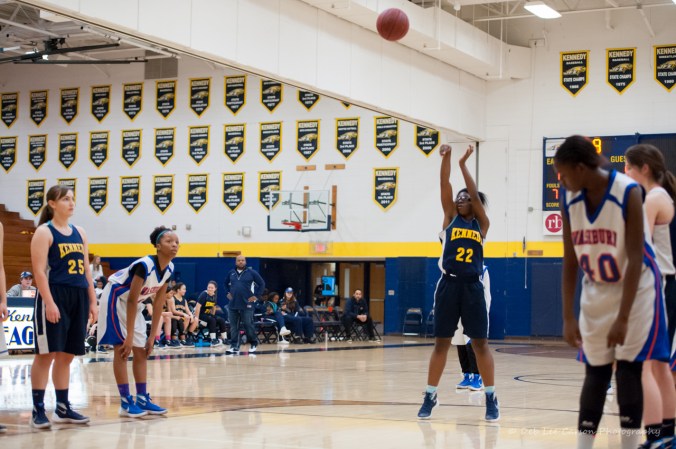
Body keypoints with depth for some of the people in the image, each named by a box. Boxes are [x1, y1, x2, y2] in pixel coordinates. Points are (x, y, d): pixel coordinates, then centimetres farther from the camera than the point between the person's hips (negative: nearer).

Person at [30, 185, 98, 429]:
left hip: (78, 298, 6)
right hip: (54, 296, -6)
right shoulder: (44, 232, -4)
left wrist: (92, 301, 13)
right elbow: (39, 271, -12)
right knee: (46, 353, -6)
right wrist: (49, 302, -20)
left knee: (66, 355, 10)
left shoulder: (80, 233, 15)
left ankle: (63, 408, 16)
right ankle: (38, 410, -1)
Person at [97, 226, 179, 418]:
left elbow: (158, 302, 0)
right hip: (116, 299, -8)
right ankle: (126, 402, -8)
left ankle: (143, 399, 9)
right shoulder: (145, 265, -31)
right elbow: (131, 300, -30)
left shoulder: (169, 269, -7)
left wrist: (152, 336, -1)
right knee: (122, 349, -11)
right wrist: (129, 337, -29)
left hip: (133, 303, 8)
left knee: (141, 350, 5)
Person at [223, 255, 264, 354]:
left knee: (248, 325, -1)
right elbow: (226, 283, 27)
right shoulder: (231, 273, 10)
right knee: (234, 327, 4)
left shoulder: (251, 272, -2)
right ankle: (234, 346, 9)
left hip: (247, 305, -4)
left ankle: (253, 344, 18)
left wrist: (256, 295, -5)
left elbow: (262, 284, 1)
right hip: (233, 305, 4)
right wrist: (227, 293, 13)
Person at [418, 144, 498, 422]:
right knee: (441, 343, 4)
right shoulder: (450, 219, 11)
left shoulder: (482, 225, 10)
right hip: (449, 284, 1)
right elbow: (445, 186, 1)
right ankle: (430, 396, 12)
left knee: (481, 344, 1)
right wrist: (446, 158, -10)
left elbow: (476, 195, -2)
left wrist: (464, 164, -3)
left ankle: (491, 398, 8)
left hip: (472, 286, -1)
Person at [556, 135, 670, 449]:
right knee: (595, 373, 6)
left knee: (628, 371, -7)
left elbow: (635, 259, -23)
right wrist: (568, 317, -6)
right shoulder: (569, 199, -9)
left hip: (635, 288, -4)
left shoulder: (628, 192, -24)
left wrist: (622, 318, -25)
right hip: (595, 292, 4)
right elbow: (570, 262, -2)